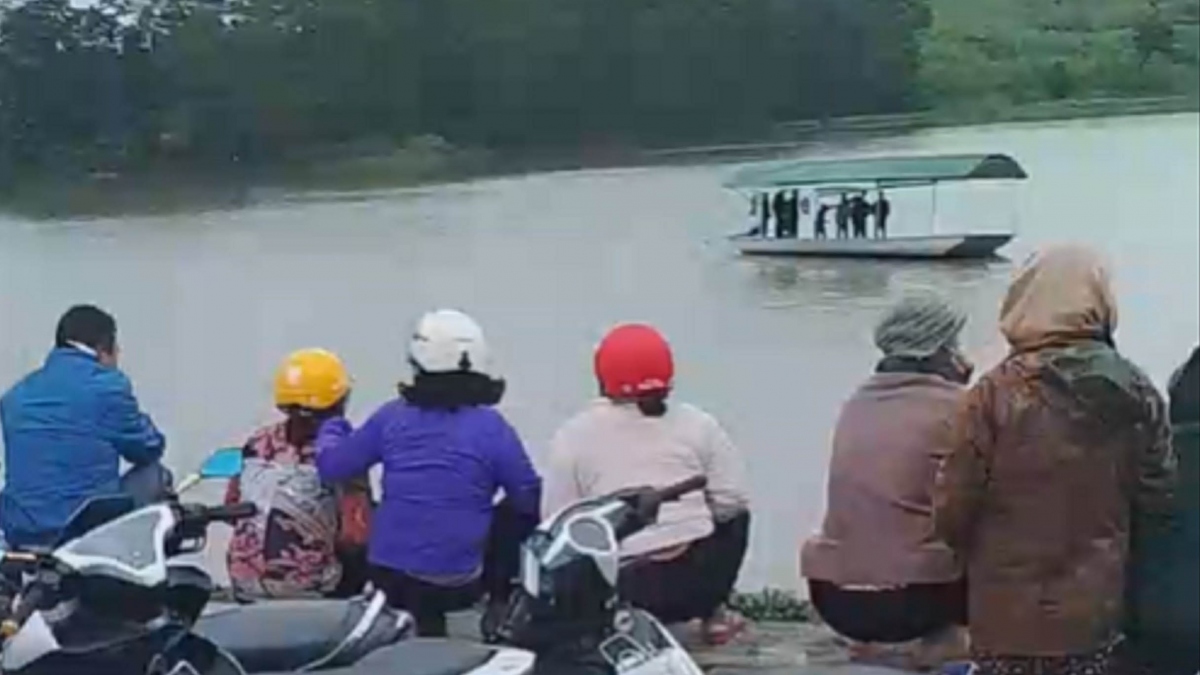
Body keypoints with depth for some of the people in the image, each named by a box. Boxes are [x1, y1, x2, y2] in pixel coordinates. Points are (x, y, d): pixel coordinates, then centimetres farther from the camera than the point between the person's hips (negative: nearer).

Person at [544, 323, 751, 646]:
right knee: (735, 518, 31)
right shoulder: (696, 423, 5)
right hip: (697, 579, 1)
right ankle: (712, 612, 26)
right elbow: (731, 501, 2)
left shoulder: (573, 436, 2)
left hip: (619, 589, -1)